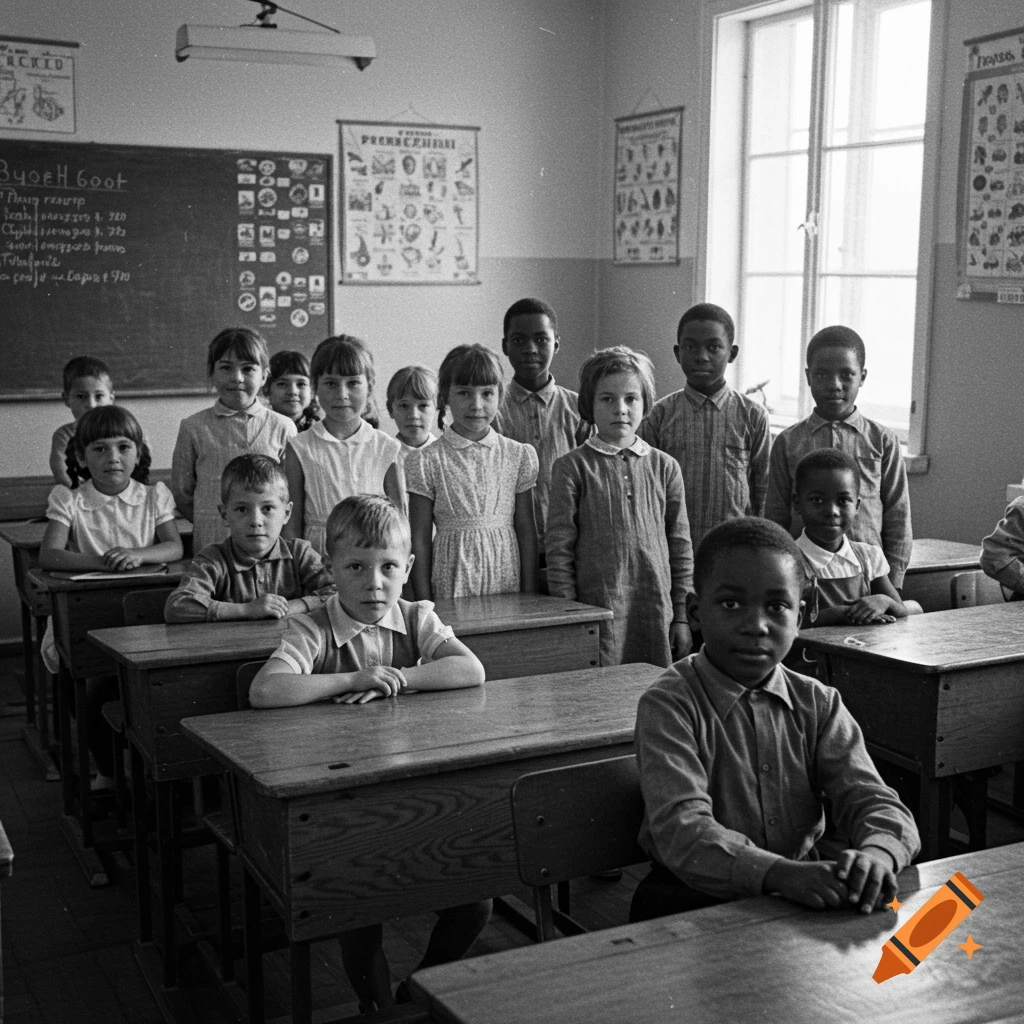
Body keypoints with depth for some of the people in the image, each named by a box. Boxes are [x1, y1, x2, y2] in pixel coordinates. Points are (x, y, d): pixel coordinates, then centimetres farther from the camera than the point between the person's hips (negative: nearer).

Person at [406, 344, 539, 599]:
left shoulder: (519, 455, 3)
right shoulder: (425, 462, -4)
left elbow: (526, 530, 6)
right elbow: (420, 539, -2)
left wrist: (529, 596, 3)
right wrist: (424, 606, -4)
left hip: (507, 579, 2)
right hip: (452, 584, -2)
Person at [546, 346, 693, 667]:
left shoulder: (665, 467, 7)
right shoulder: (572, 467, -1)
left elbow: (681, 547, 10)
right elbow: (559, 550, -2)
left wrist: (681, 616, 7)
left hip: (657, 610, 3)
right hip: (596, 609, -3)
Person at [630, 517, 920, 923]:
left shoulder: (818, 705, 5)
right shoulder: (668, 706, -11)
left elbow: (874, 802, -5)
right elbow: (682, 831, -24)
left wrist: (877, 853, -31)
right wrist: (779, 873, -42)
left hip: (806, 899, 3)